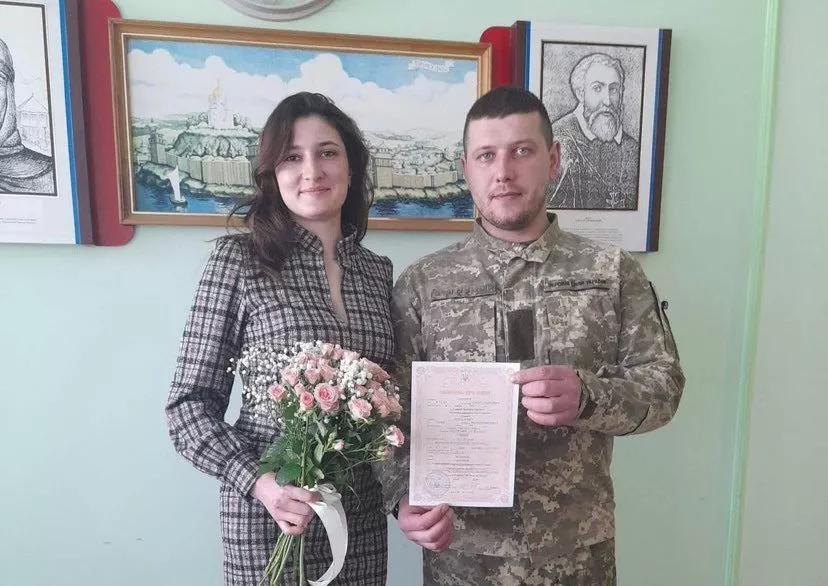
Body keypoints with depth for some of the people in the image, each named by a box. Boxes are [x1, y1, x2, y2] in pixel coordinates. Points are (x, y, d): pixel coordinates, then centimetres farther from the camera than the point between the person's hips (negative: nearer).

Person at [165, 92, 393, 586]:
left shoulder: (379, 272, 1)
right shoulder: (238, 259, -10)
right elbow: (189, 404, -8)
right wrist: (258, 482, -19)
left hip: (363, 511, 4)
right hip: (270, 511, -4)